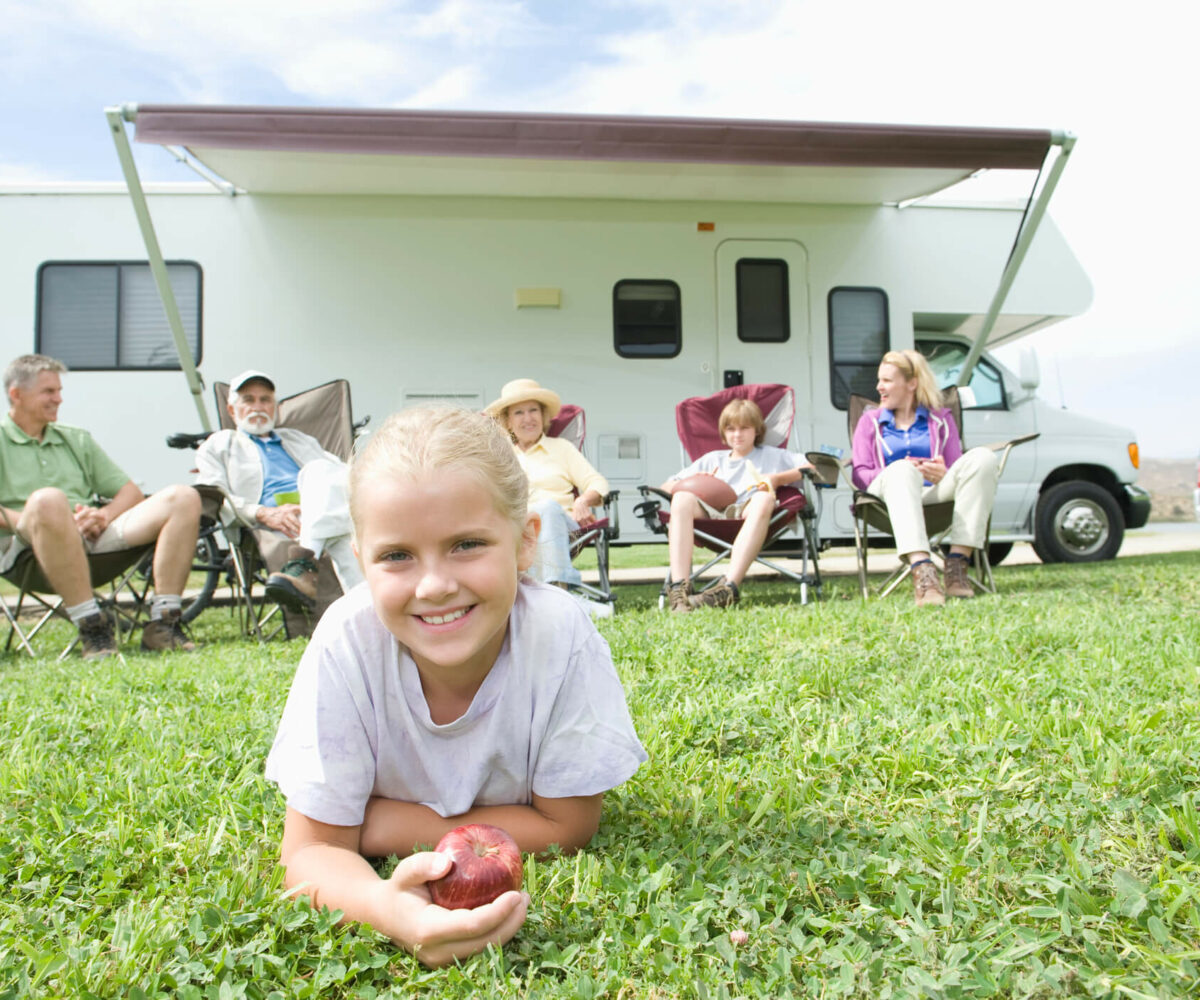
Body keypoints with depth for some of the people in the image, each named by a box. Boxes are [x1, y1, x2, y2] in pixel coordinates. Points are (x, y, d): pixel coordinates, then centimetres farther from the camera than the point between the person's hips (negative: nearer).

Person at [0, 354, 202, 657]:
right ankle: (90, 625, -35)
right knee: (49, 500, -40)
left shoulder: (77, 439, 29)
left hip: (94, 536, 5)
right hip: (28, 542, -5)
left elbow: (132, 493, 21)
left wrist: (105, 514, 0)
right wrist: (29, 520, -17)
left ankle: (162, 622, -24)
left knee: (183, 498, -14)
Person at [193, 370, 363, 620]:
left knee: (319, 471, -33)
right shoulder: (217, 446, 29)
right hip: (275, 528, -3)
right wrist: (264, 513, -12)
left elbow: (342, 470, 29)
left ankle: (303, 568, -49)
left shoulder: (300, 440, 42)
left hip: (330, 506, 3)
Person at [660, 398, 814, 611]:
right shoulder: (712, 459, 32)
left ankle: (729, 587, -47)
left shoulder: (771, 456, 28)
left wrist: (778, 478, -2)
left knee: (764, 498, -36)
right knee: (683, 497, -29)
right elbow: (666, 487, 24)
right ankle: (678, 588, -42)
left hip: (748, 514, -2)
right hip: (712, 514, 2)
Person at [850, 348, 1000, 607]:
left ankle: (957, 562, -32)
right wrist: (894, 472, -14)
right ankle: (922, 571, -58)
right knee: (902, 470, -38)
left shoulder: (941, 418, 23)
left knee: (982, 457, -25)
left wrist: (943, 475, -13)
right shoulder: (870, 421, 22)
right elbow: (859, 474, 7)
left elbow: (957, 469, 13)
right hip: (889, 493, -2)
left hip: (935, 492, 2)